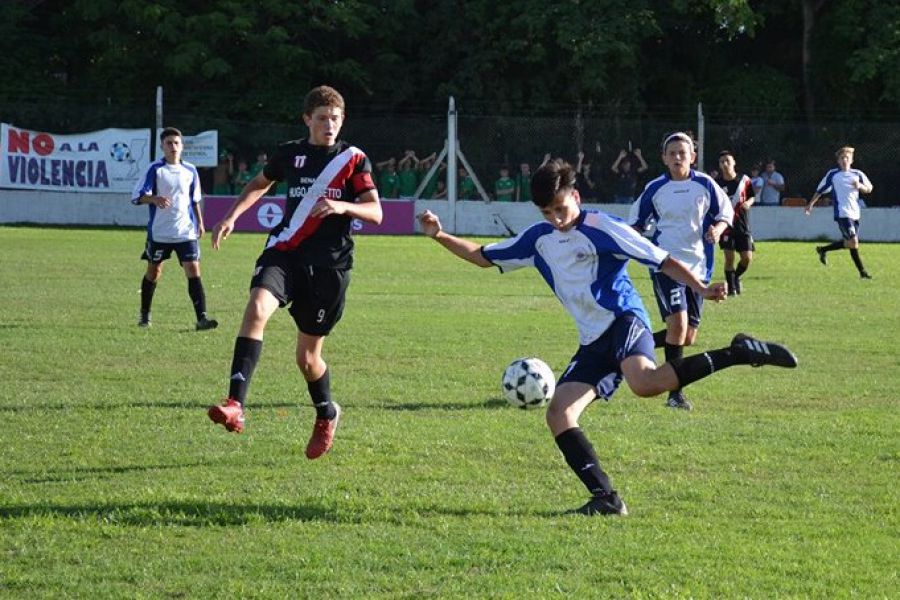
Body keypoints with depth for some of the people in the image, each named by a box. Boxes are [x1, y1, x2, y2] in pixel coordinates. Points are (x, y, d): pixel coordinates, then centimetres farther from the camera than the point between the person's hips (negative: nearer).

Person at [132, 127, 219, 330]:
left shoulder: (190, 171, 8)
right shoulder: (155, 169, -4)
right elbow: (137, 195, -9)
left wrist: (200, 222, 16)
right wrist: (154, 199, -27)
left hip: (186, 231, 2)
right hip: (159, 232, -2)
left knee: (193, 270, -11)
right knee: (153, 272, 10)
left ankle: (202, 318, -16)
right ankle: (144, 314, 28)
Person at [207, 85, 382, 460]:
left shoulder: (354, 159, 1)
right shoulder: (290, 154, 9)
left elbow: (375, 212, -5)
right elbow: (260, 183, 29)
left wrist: (343, 206, -24)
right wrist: (232, 217, 16)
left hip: (329, 263, -2)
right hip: (285, 251, 2)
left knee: (307, 356, 3)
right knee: (257, 307, -29)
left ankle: (326, 414, 35)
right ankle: (235, 406, -37)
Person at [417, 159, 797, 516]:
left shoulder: (602, 229, -6)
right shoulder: (539, 239, 13)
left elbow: (663, 261, -9)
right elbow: (483, 257, 23)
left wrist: (701, 288, -23)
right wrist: (440, 236, 11)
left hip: (624, 320, -7)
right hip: (593, 341, 7)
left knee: (643, 382, -38)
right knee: (558, 414, -8)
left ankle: (736, 354, -27)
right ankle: (606, 499, -10)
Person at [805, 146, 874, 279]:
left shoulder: (857, 174, 10)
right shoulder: (832, 174, 1)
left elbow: (869, 189, 12)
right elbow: (820, 190, 9)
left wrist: (860, 186, -10)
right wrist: (810, 204, 9)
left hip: (855, 213, 5)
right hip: (842, 213, -5)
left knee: (848, 243, 9)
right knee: (853, 242, -16)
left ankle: (823, 249, 25)